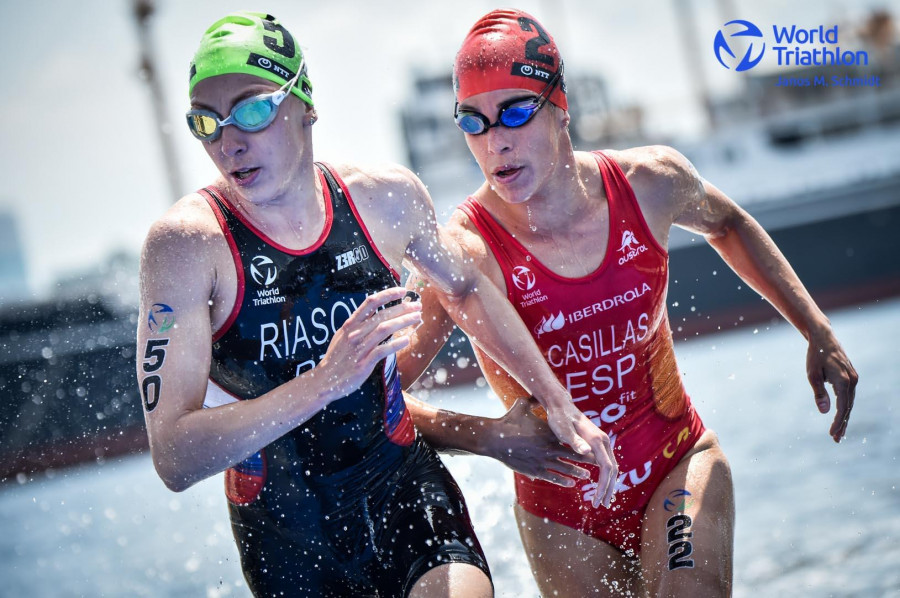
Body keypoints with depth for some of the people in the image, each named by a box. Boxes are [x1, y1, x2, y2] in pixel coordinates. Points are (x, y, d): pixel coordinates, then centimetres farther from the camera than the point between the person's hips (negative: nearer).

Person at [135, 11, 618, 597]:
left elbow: (465, 289, 16)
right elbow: (175, 459, -25)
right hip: (288, 536, -2)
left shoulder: (385, 196, -7)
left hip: (406, 486, 2)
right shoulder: (188, 241, -19)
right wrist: (323, 383, -35)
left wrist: (560, 404, 15)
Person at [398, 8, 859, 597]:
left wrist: (819, 334, 10)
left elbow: (728, 223, 13)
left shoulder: (651, 182, -12)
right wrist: (489, 436, -29)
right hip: (563, 509, -1)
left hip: (678, 465, 1)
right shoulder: (465, 255, -23)